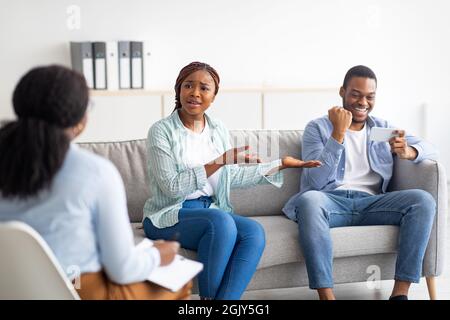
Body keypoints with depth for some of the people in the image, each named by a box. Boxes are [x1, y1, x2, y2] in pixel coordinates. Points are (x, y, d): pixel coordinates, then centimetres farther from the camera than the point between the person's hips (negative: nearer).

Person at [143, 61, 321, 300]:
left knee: (254, 232, -24)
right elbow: (172, 186, -15)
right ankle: (207, 297, -18)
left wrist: (282, 164, 16)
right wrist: (220, 161, -21)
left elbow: (233, 177, 17)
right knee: (221, 221, -34)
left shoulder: (218, 130, 10)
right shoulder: (161, 131, -7)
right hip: (168, 217, -5)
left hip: (211, 211, 5)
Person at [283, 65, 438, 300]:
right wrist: (338, 134, -13)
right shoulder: (318, 128, 9)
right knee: (308, 199, -37)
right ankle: (326, 295, -38)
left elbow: (429, 149, 10)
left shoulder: (384, 128, 21)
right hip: (332, 201, -3)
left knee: (423, 200, -23)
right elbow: (315, 182, -5)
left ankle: (400, 293, -25)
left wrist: (408, 152, -14)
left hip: (371, 202, 3)